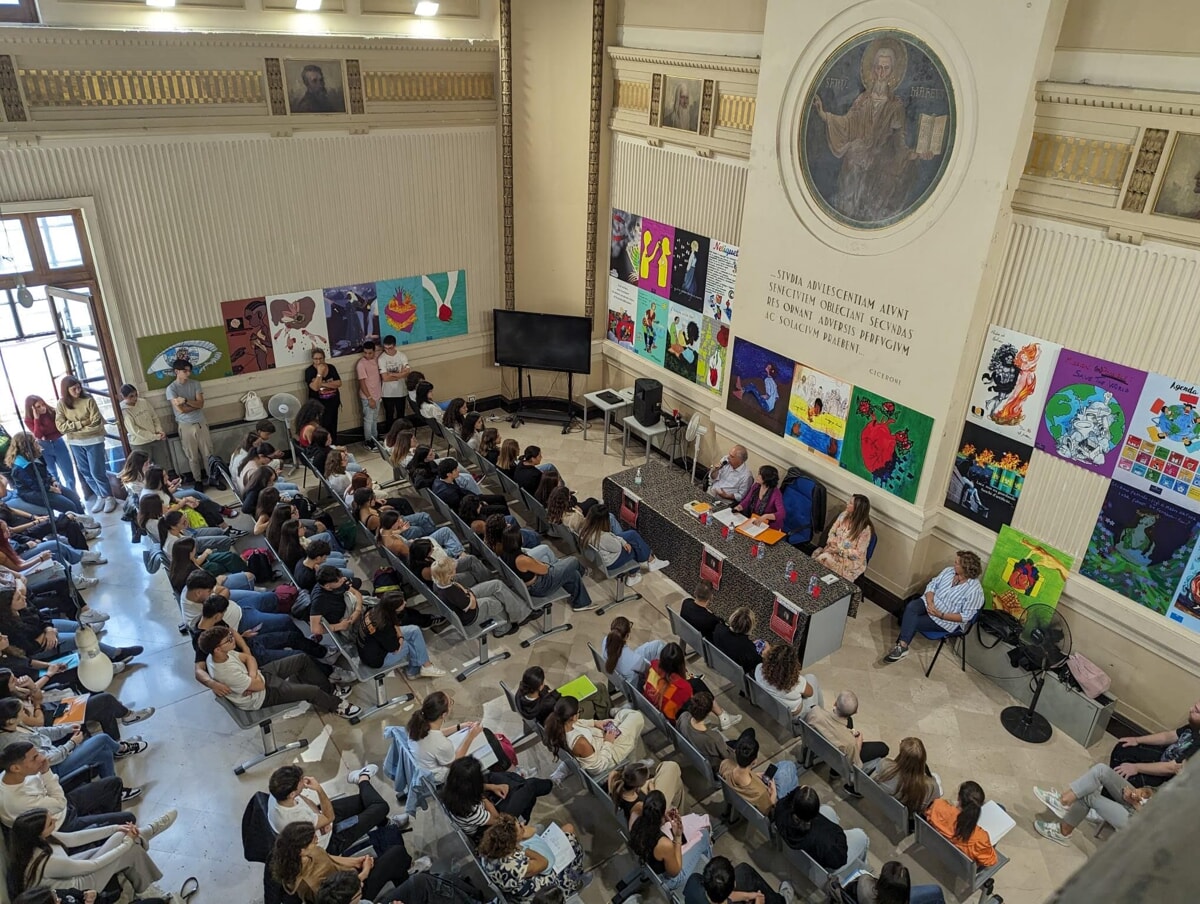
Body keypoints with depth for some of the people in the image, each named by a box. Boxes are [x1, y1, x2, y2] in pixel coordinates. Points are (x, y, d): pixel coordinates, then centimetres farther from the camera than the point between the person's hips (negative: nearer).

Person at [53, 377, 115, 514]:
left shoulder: (88, 400, -11)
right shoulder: (61, 404, -3)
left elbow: (96, 424, -15)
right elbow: (61, 426, -7)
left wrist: (72, 428, -11)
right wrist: (80, 424, -16)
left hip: (93, 441, -4)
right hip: (75, 444, 4)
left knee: (97, 472, -1)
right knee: (86, 473, 13)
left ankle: (109, 497, 14)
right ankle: (100, 496, 27)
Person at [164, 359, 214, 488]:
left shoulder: (195, 384, 2)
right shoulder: (171, 389, -8)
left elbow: (200, 403, -8)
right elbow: (180, 409, -16)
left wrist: (186, 401, -20)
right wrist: (195, 404, -7)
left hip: (201, 422, 3)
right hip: (185, 426, -3)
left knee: (208, 452, 7)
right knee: (192, 456, 7)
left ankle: (213, 477, 18)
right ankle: (197, 480, 19)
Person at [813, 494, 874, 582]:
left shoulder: (865, 529, -22)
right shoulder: (844, 515, -4)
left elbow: (859, 553, -17)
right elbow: (832, 532, 5)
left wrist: (840, 551, -21)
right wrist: (832, 542, -15)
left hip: (851, 560, -6)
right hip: (834, 549, 6)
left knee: (823, 559, -25)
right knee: (815, 554, -18)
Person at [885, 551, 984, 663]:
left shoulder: (975, 589, -19)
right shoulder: (949, 571, -1)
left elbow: (966, 616, -18)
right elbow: (932, 585, 2)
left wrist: (940, 615, -24)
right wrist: (930, 603, -17)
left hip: (947, 620, -5)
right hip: (931, 604, 5)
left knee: (913, 622, -24)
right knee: (911, 606, -27)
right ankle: (902, 645, -31)